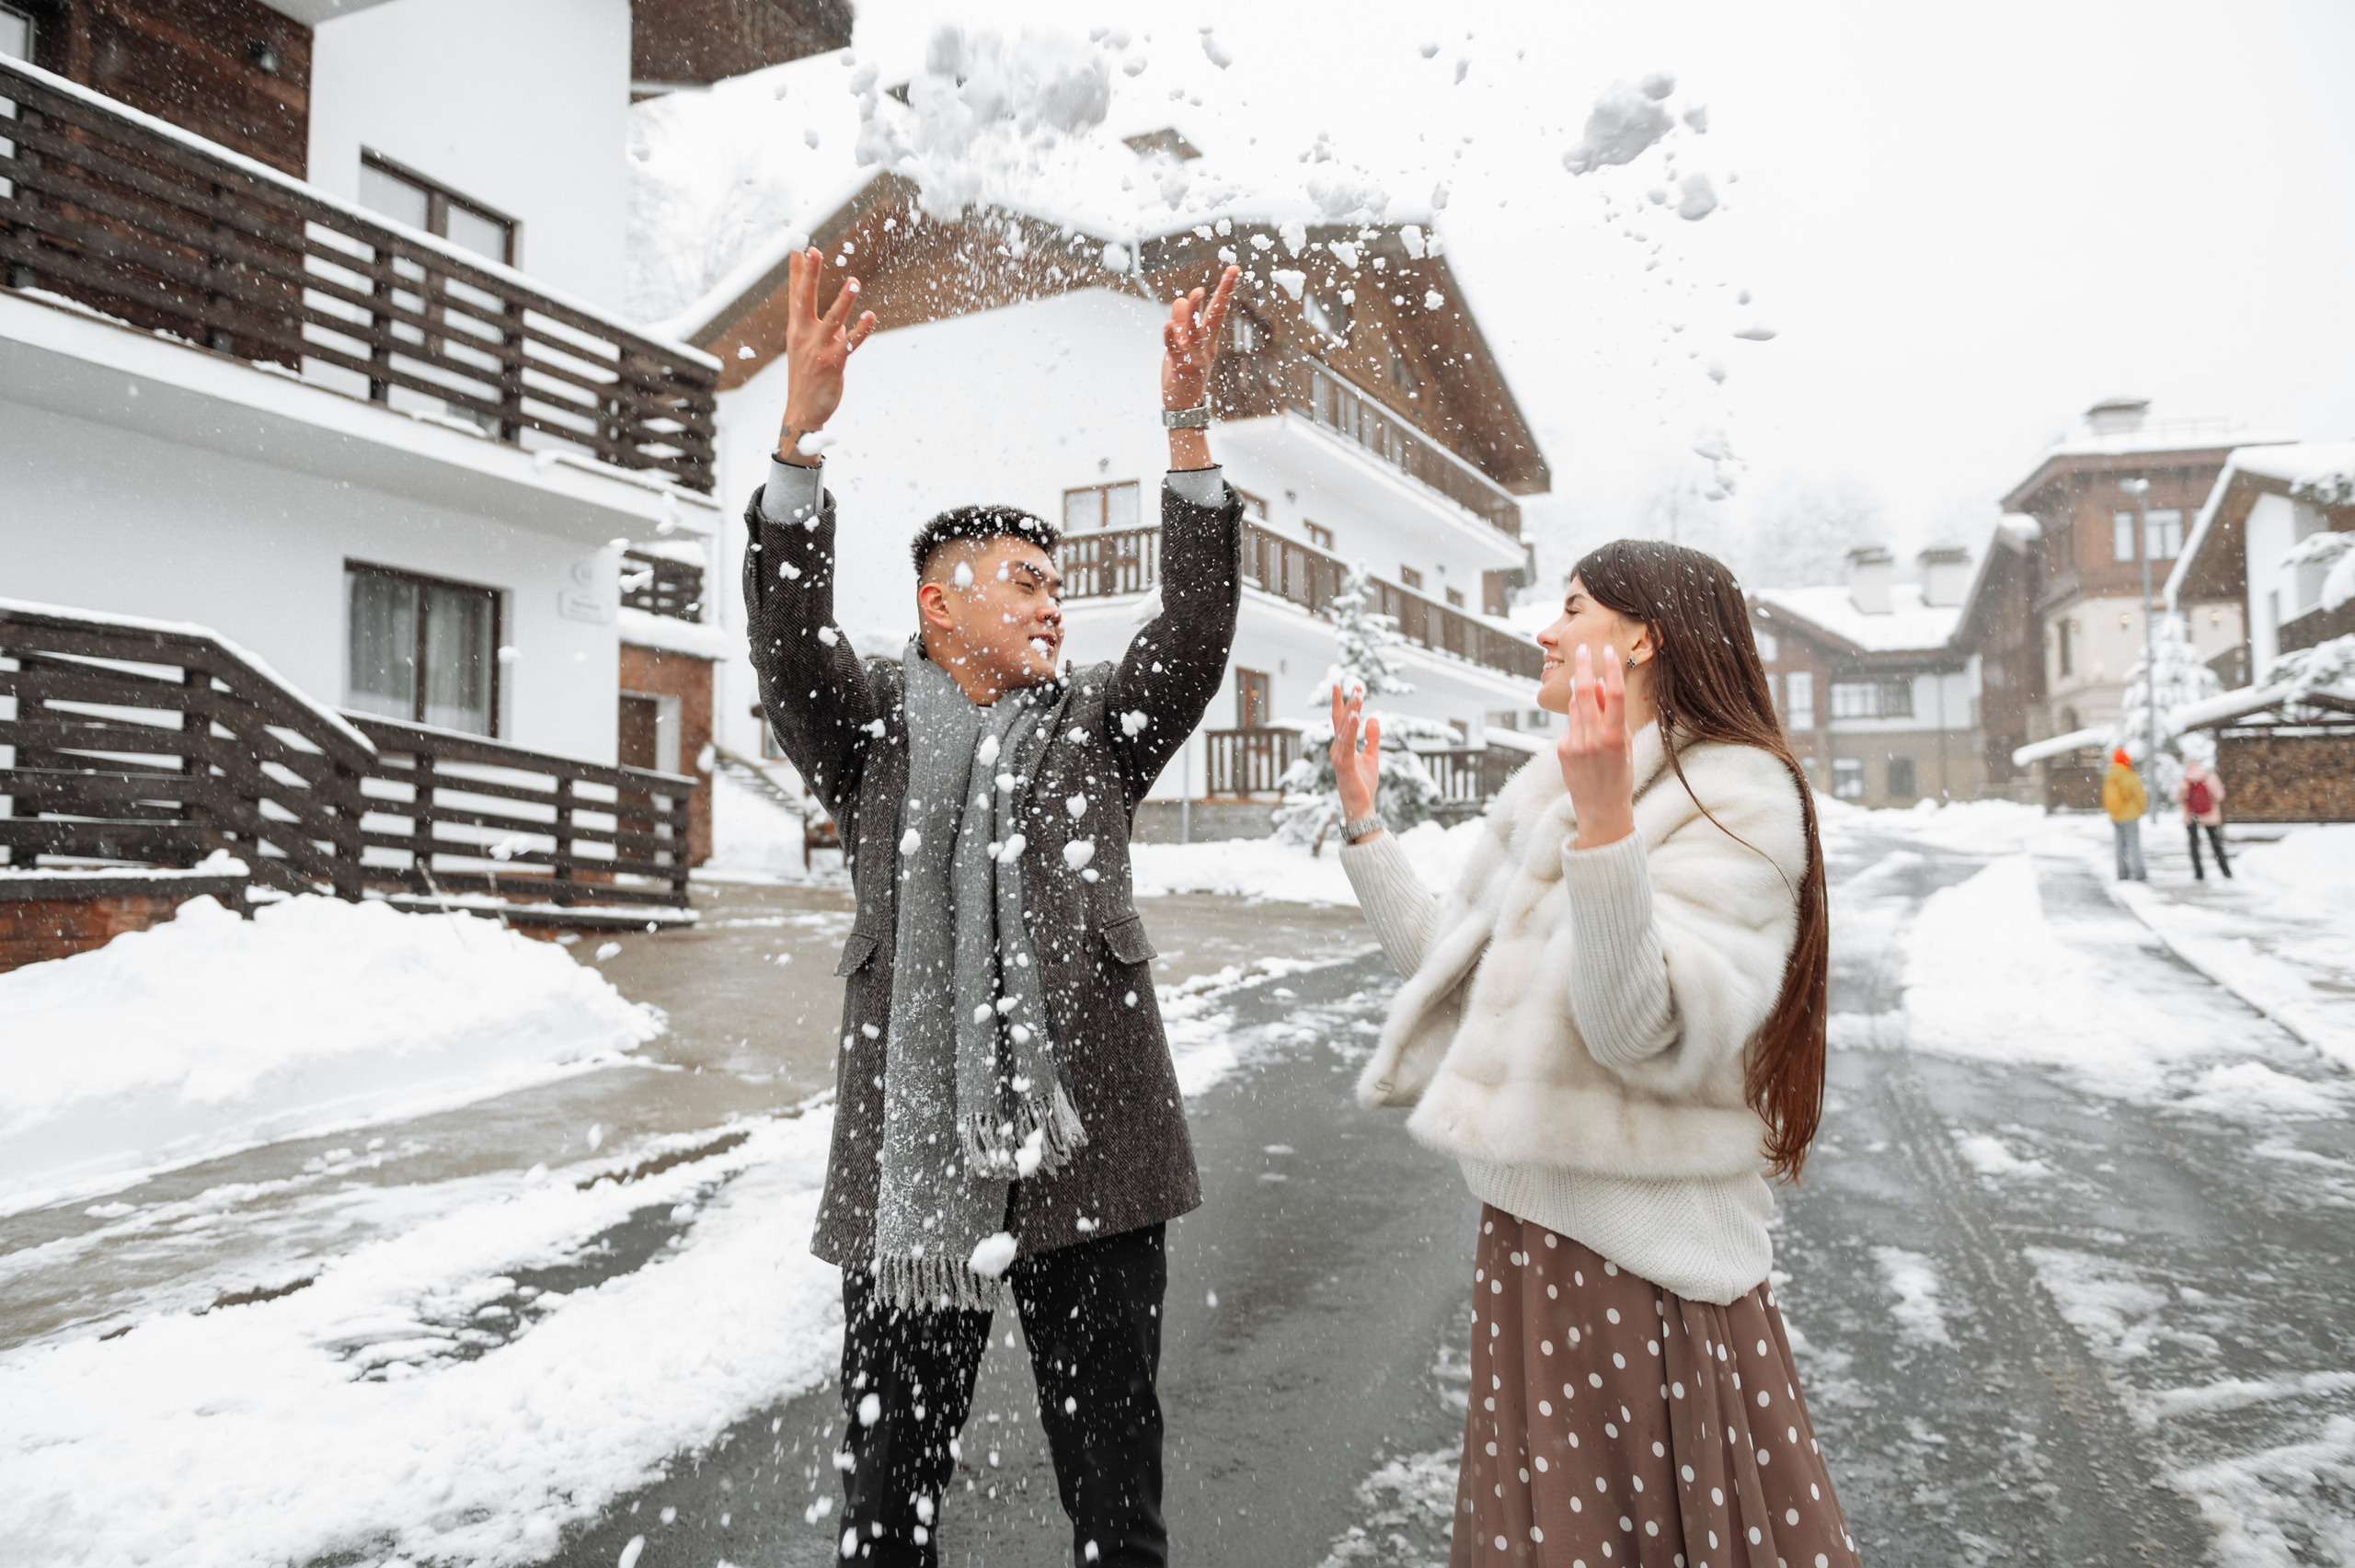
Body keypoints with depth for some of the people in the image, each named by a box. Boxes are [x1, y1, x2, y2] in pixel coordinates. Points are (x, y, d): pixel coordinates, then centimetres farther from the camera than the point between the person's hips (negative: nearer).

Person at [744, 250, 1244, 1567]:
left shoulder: (1096, 731, 11)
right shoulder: (872, 732, 7)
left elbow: (1196, 635, -3)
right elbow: (791, 639, -11)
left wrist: (1188, 424, -13)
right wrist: (804, 427, -23)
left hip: (1089, 1158, 2)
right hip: (911, 1163, -1)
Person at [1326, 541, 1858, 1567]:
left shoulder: (1735, 792, -15)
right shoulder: (1548, 795, 10)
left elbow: (1645, 1031, -27)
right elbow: (1453, 969, 12)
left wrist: (1605, 825, -37)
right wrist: (1360, 821, 12)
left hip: (1637, 1259, -8)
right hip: (1528, 1227, 8)